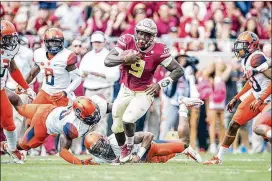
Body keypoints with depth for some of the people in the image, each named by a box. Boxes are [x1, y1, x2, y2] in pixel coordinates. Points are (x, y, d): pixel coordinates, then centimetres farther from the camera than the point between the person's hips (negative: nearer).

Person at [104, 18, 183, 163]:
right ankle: (123, 151, 43)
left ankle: (130, 145, 9)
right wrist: (126, 58, -35)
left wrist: (160, 84, -21)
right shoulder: (127, 41, -16)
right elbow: (107, 61, -20)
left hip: (143, 93, -4)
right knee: (117, 126, 14)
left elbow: (178, 71, -14)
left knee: (128, 120, -23)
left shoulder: (158, 51, -21)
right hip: (125, 90, 4)